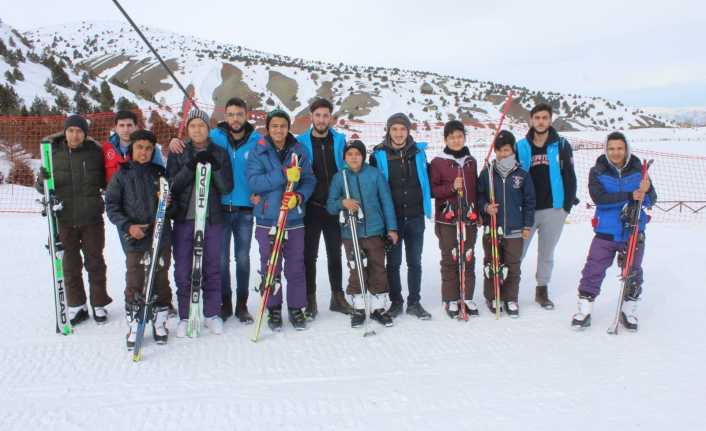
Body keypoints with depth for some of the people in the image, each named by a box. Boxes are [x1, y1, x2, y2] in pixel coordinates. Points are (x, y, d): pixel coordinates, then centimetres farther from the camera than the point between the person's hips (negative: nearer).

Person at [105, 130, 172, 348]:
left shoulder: (160, 173, 7)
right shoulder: (122, 175, 1)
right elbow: (111, 205, 1)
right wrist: (127, 225, -11)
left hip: (162, 238, 2)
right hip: (135, 240, -2)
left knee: (161, 281, 9)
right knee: (135, 284, 1)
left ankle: (160, 323, 23)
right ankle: (133, 326, 14)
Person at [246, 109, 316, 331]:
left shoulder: (299, 152, 5)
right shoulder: (258, 152, 0)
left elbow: (309, 180, 4)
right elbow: (254, 181, -12)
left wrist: (299, 196, -16)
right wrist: (284, 175, -20)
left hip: (294, 219, 1)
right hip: (267, 219, -1)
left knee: (295, 266, 5)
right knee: (270, 267, 5)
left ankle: (296, 308, 18)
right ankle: (273, 309, 20)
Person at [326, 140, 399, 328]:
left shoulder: (375, 174, -1)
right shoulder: (339, 177, 2)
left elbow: (386, 201, 3)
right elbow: (330, 206, 4)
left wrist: (391, 228, 1)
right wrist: (343, 202, -18)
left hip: (374, 231, 0)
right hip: (351, 233, 1)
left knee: (378, 270, 6)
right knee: (356, 271, 7)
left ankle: (379, 308, 20)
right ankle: (358, 309, 20)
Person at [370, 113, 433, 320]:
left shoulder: (418, 152, 4)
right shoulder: (379, 155, -3)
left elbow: (426, 179, 14)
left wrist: (427, 205, 9)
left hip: (415, 217, 2)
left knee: (415, 262, 8)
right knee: (393, 262, 7)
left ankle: (414, 302, 19)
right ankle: (396, 301, 20)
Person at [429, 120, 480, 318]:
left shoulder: (471, 162, 11)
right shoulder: (438, 162, -1)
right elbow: (432, 190, -3)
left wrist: (478, 212, 13)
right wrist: (452, 187, -17)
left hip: (469, 218, 3)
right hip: (447, 220, -3)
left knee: (468, 259, 6)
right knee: (450, 259, 0)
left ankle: (467, 297, 16)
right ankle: (451, 300, 10)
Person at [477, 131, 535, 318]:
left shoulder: (522, 175, 0)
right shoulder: (487, 173, 1)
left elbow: (529, 202, 5)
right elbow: (479, 196, 8)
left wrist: (527, 226, 3)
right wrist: (486, 207, -12)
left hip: (515, 230, 0)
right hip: (491, 229, 0)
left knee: (513, 267, 6)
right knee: (492, 265, 8)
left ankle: (510, 299, 19)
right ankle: (492, 297, 21)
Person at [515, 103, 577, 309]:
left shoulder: (561, 145, 1)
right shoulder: (521, 146, 2)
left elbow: (569, 176, 2)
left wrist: (567, 205, -2)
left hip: (553, 209, 0)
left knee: (546, 253, 13)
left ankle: (542, 290, 26)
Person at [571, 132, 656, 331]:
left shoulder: (638, 170, 0)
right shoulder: (598, 171, -5)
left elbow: (651, 201, -1)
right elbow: (599, 198, -19)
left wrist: (646, 190, -25)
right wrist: (629, 196, -27)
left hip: (634, 232, 2)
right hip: (605, 232, -2)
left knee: (633, 273, 11)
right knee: (593, 270, -2)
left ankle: (629, 310, 29)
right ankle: (584, 310, 10)